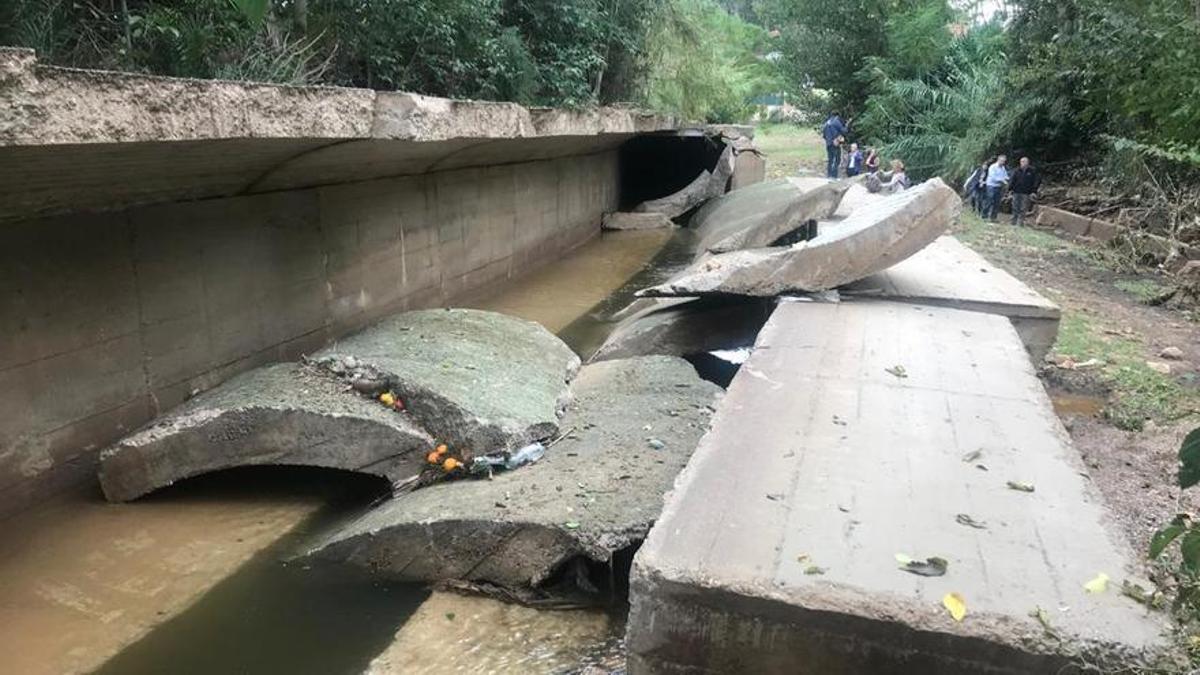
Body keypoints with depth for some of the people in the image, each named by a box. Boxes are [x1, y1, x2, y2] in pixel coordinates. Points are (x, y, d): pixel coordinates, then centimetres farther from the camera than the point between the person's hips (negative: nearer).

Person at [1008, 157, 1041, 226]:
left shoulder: (1032, 171, 0)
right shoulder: (1017, 170, 5)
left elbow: (1037, 181, 0)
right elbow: (1012, 180, 6)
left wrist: (1034, 191, -7)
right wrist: (1010, 188, -6)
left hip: (1026, 194, -2)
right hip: (1016, 192, 2)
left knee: (1023, 209, -2)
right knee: (1015, 208, 5)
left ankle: (1019, 223, 0)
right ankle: (1014, 222, 12)